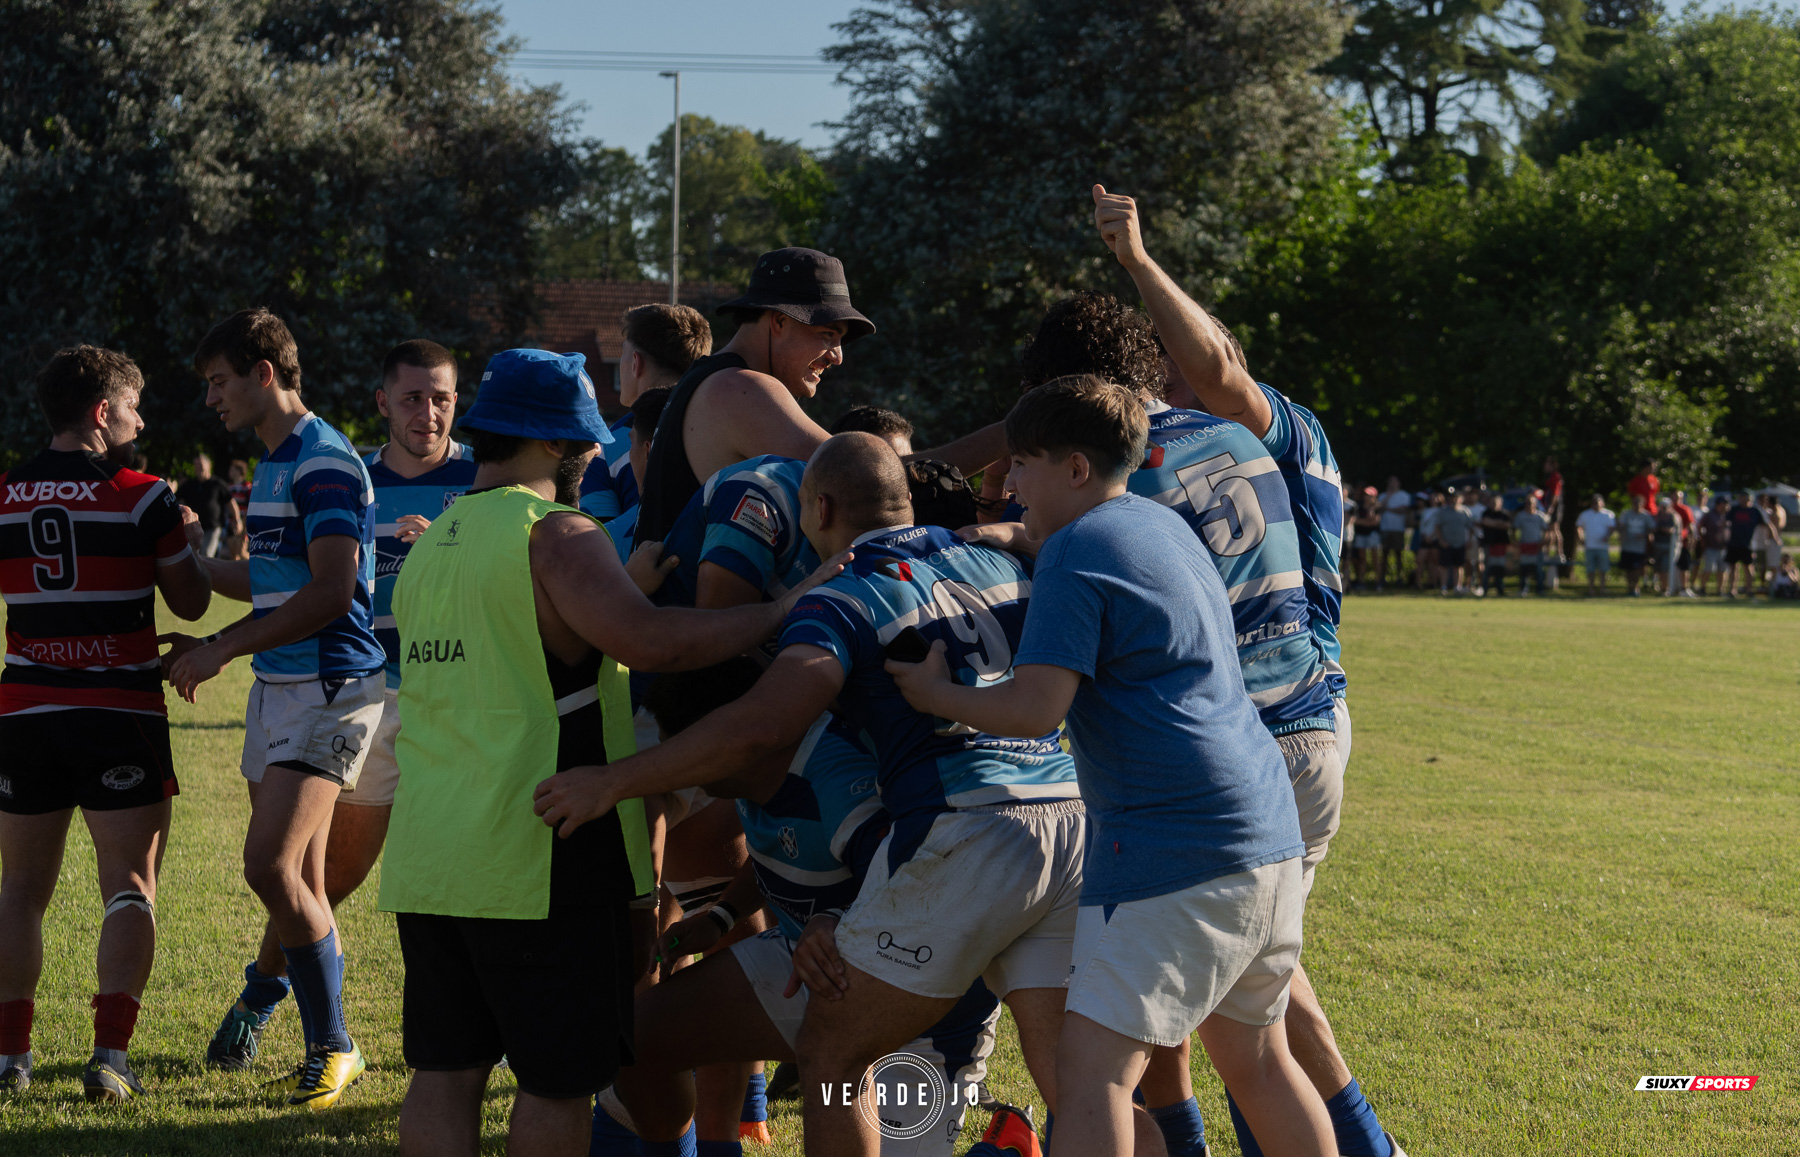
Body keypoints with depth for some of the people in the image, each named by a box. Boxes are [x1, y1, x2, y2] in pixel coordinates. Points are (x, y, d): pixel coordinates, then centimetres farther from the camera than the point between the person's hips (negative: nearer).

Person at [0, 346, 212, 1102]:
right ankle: (110, 1057, -8)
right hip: (122, 716, -3)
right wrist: (191, 539, 18)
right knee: (129, 889, 2)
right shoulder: (143, 498, -7)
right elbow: (191, 604, 1)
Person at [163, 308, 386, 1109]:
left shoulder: (324, 462, -14)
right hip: (277, 685, 10)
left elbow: (330, 592, -22)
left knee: (271, 865, -17)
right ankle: (325, 1048, 15)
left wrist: (222, 649, -17)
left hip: (327, 688, -10)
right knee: (300, 884, 9)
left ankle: (332, 1047, -6)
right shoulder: (273, 465, 16)